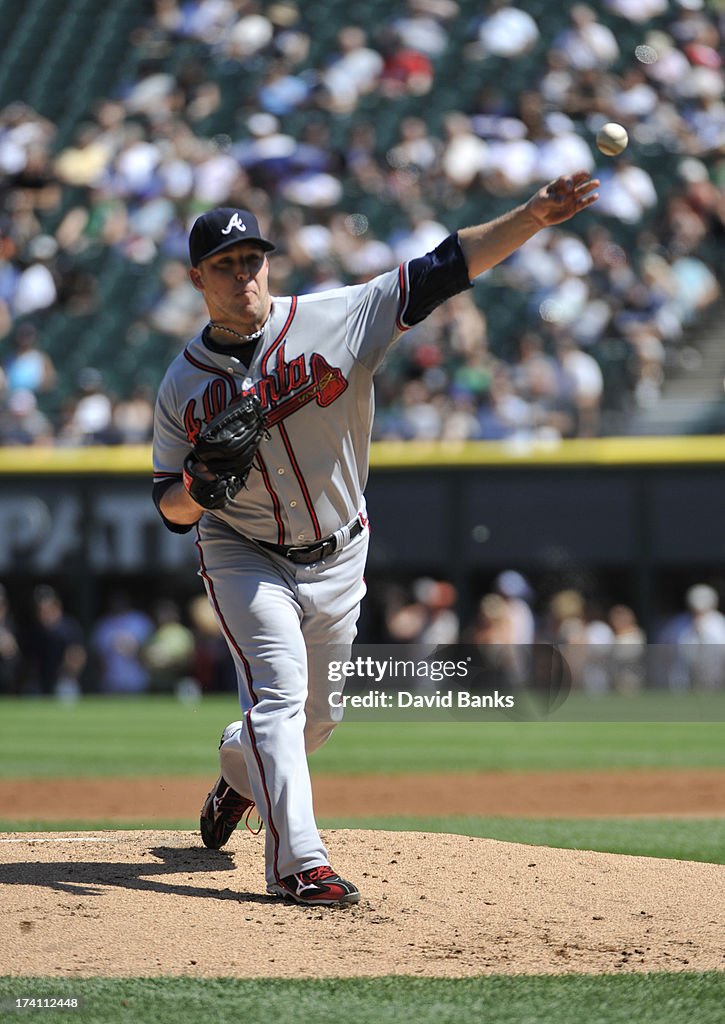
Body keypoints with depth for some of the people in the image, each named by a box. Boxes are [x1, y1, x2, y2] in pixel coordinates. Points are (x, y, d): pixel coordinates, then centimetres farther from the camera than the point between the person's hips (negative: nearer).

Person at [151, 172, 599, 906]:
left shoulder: (335, 320, -13)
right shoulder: (183, 384, -6)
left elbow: (444, 270, -21)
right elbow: (171, 507, 0)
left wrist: (533, 217, -33)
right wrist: (195, 490, -25)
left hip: (337, 562, 2)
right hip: (243, 559, -2)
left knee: (318, 715, 14)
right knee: (278, 694, -19)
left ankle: (239, 773, 46)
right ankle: (296, 860, -21)